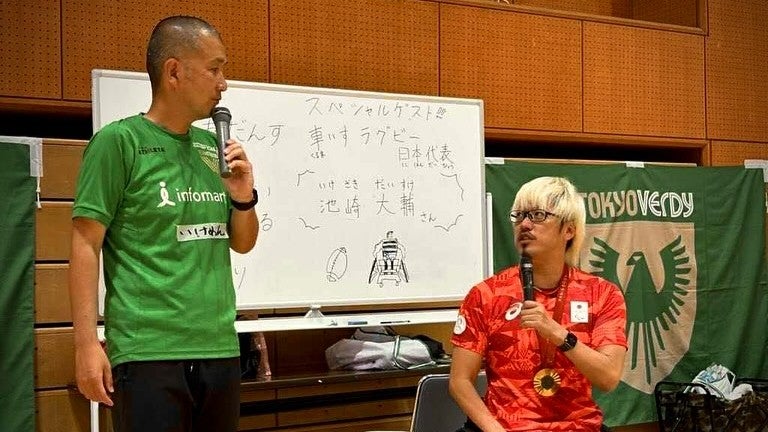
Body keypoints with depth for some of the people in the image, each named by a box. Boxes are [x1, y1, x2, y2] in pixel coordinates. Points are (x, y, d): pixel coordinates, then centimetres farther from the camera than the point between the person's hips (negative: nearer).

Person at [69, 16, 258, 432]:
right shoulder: (119, 140, -4)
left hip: (220, 349, 6)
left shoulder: (211, 146, 12)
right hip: (148, 352, -6)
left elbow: (242, 243, 19)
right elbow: (85, 246, -8)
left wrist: (243, 197, -1)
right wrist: (87, 343, -14)